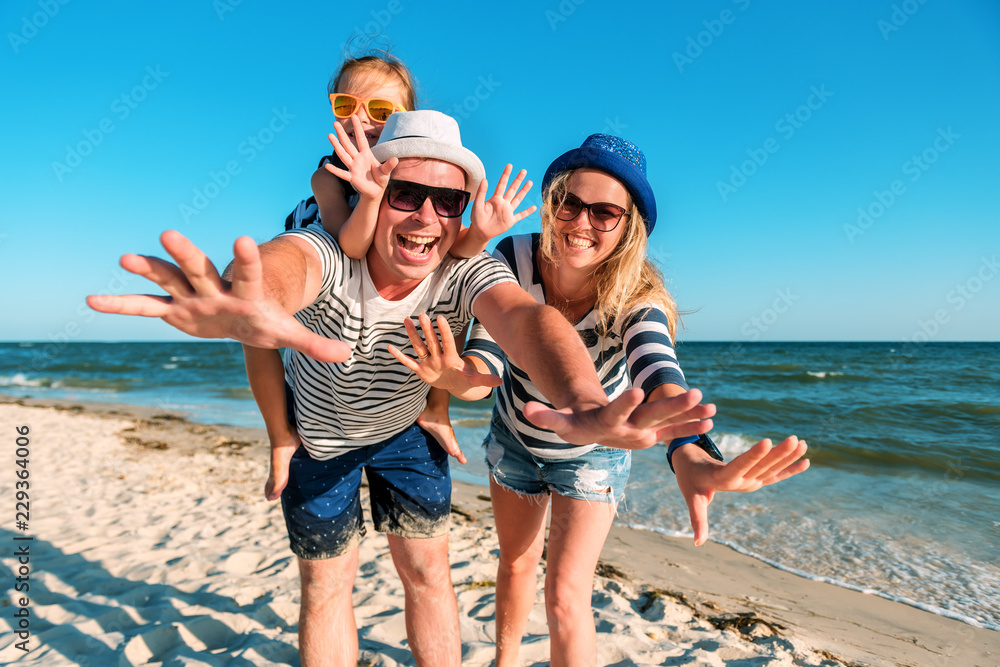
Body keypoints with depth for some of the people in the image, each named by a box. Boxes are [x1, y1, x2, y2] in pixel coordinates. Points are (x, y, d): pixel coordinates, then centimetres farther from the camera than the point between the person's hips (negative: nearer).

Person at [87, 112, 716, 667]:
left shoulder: (467, 272, -29)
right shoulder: (327, 255, -33)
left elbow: (524, 315, -49)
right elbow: (289, 260, -58)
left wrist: (586, 405, -71)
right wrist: (243, 300, -84)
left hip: (406, 428, 2)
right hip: (318, 433, -1)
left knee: (428, 569, 8)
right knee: (327, 584, 10)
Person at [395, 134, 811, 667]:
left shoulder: (638, 299, -32)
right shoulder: (515, 258, -27)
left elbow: (657, 373, -51)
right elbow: (488, 349, -35)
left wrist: (690, 455, -72)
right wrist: (461, 373, -60)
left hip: (593, 453, -2)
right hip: (515, 438, 3)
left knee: (566, 596, -7)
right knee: (516, 562, 23)